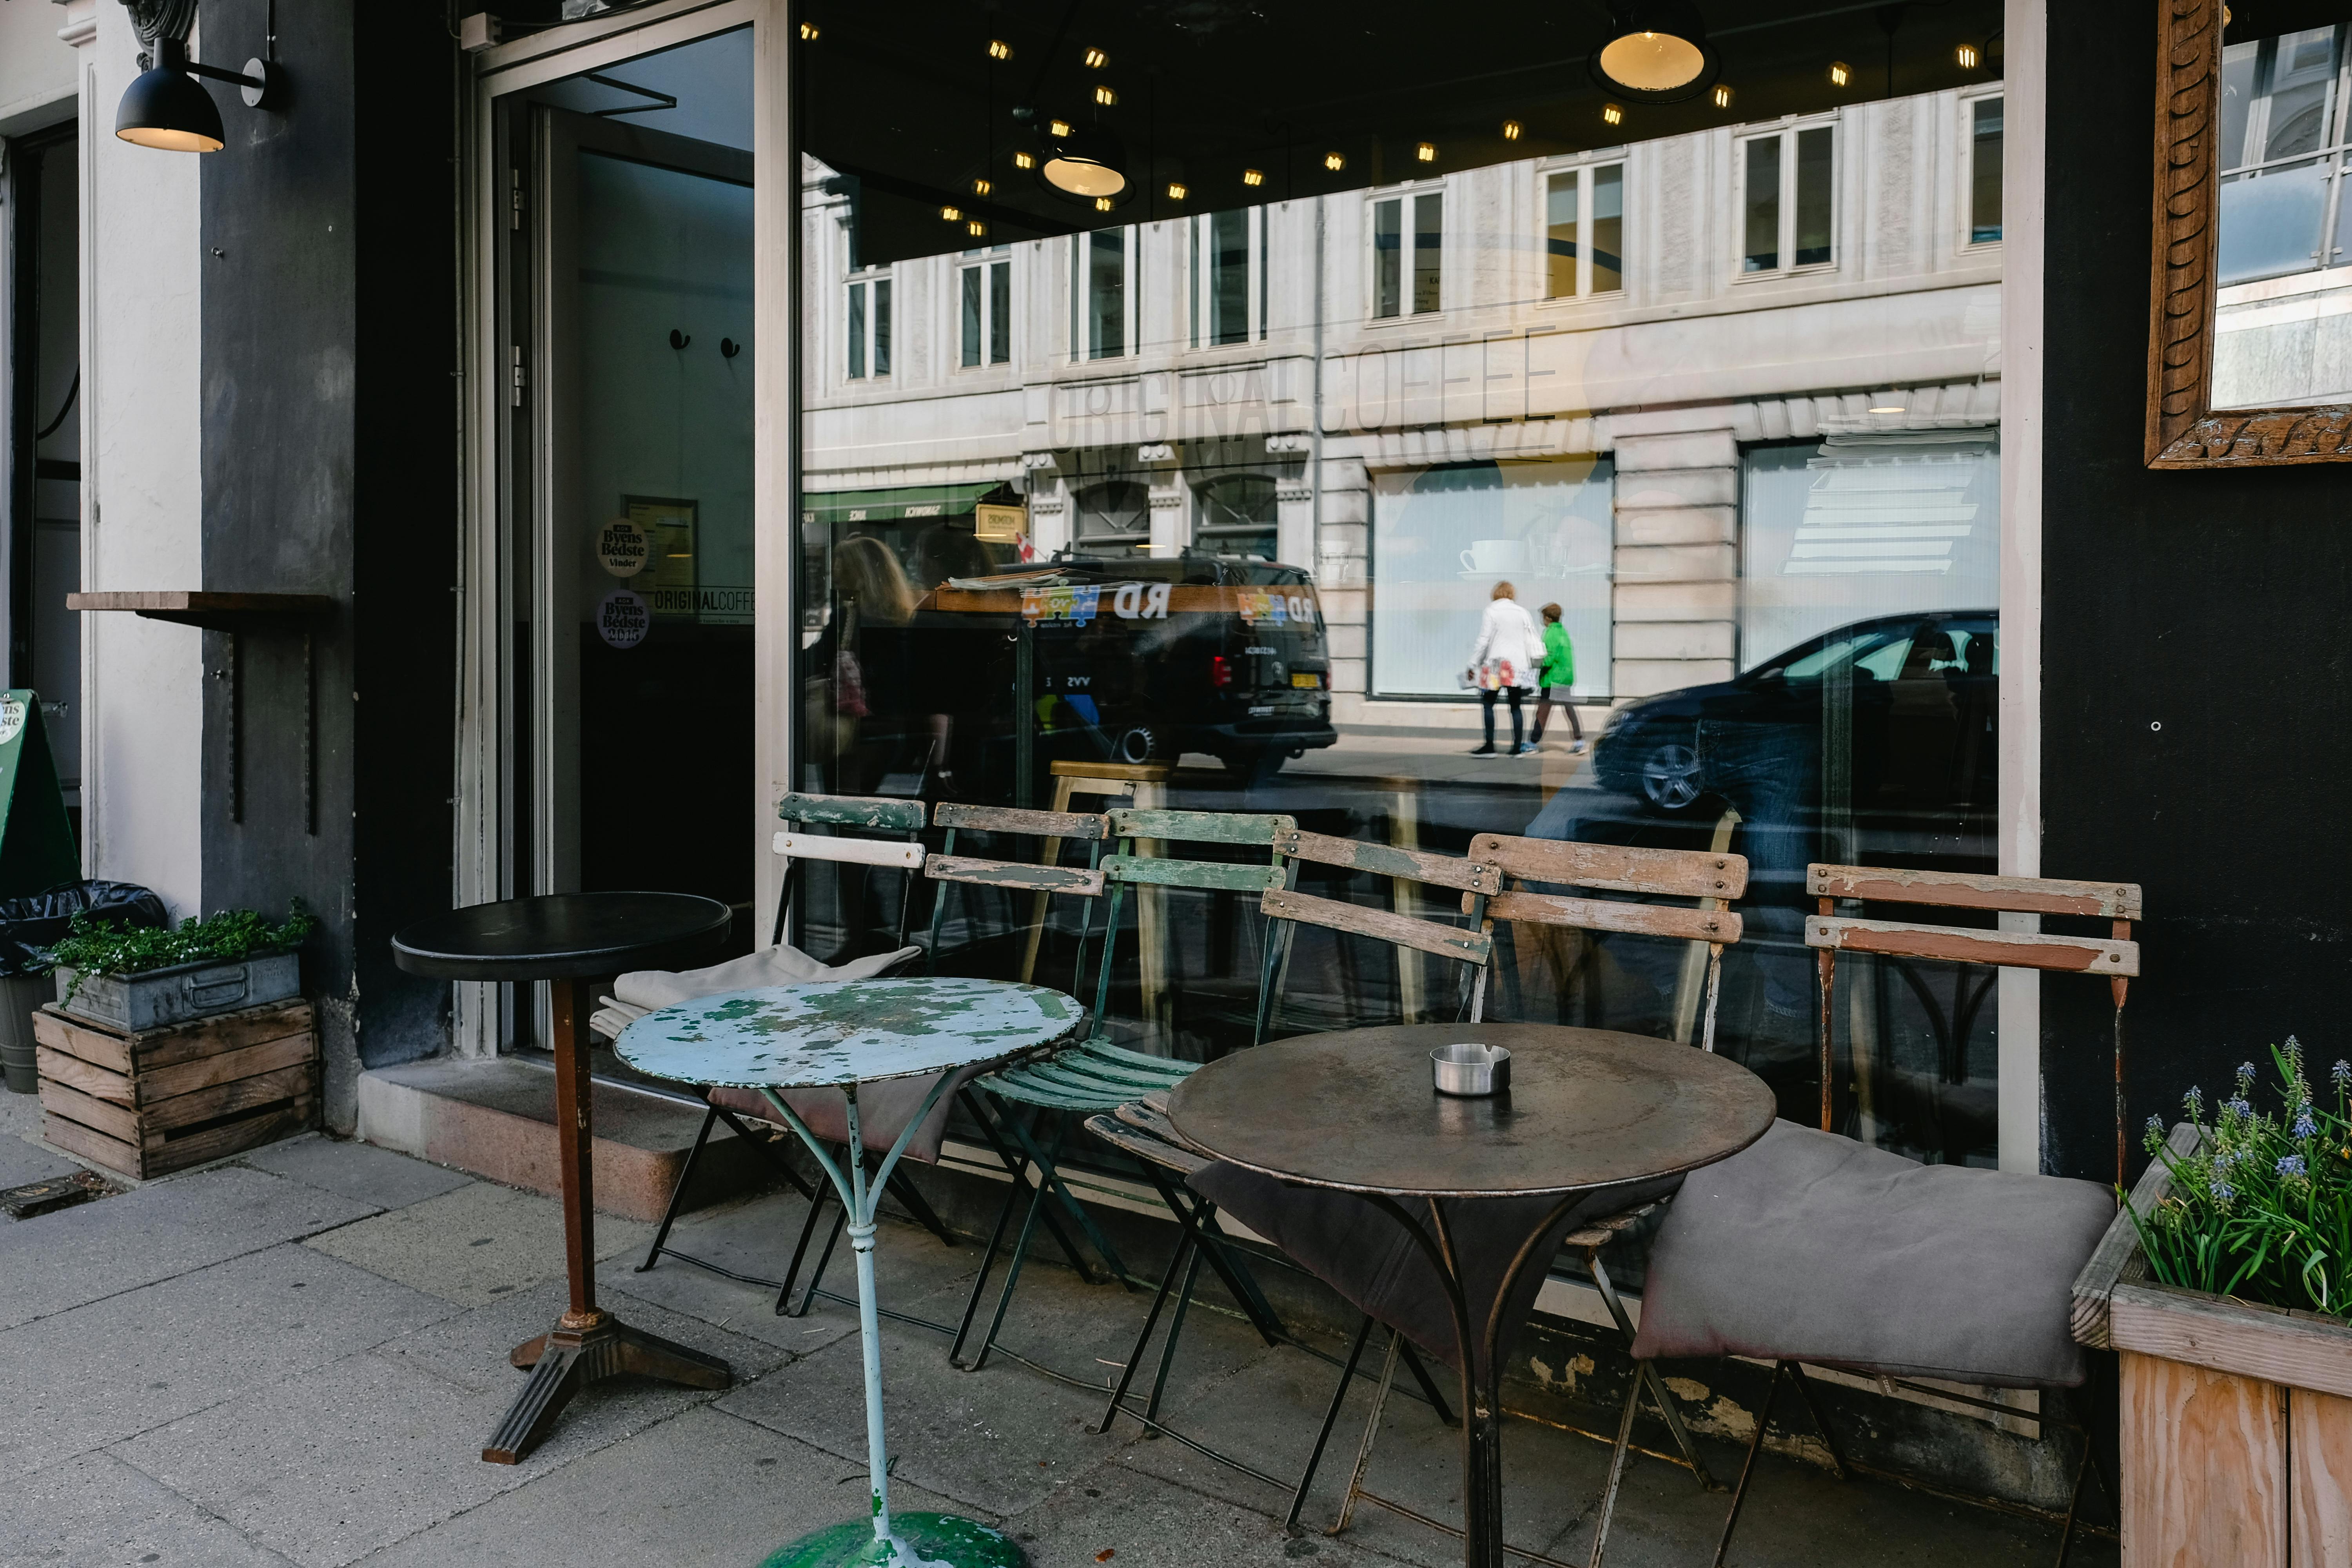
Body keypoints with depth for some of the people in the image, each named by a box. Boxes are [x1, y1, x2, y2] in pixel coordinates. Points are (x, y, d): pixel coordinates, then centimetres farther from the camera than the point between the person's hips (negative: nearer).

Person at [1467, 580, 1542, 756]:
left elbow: (1483, 642, -7)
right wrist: (1532, 667, 18)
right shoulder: (1523, 613, 8)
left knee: (1487, 704, 2)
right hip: (1519, 666, 4)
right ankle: (1518, 747, 7)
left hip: (1497, 665, -4)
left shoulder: (1491, 612, -4)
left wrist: (1474, 665, 0)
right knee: (1515, 706, 9)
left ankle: (1489, 746, -4)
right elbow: (1532, 640, 9)